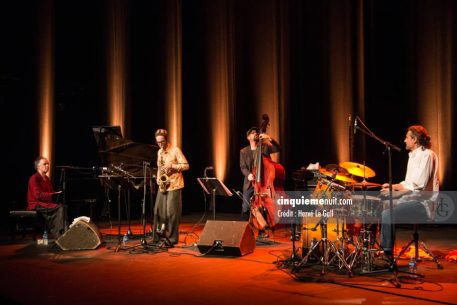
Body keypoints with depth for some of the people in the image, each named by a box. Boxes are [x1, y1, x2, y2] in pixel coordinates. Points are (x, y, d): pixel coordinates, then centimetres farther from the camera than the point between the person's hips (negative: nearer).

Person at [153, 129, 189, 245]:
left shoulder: (175, 150, -7)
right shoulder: (159, 152, 13)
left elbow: (186, 166, -9)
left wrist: (172, 166, -21)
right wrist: (158, 180, 5)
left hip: (174, 185, -6)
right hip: (163, 185, 6)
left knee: (172, 212, -6)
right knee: (158, 210, 4)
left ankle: (172, 238, 2)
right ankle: (159, 236, 14)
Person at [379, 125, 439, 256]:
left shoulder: (427, 155, -14)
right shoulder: (413, 155, 17)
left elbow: (419, 184, -23)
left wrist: (394, 188, -20)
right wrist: (393, 185, 7)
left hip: (423, 202, -10)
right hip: (411, 199, 10)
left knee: (388, 214, -25)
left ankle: (387, 252, -14)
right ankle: (380, 246, 11)